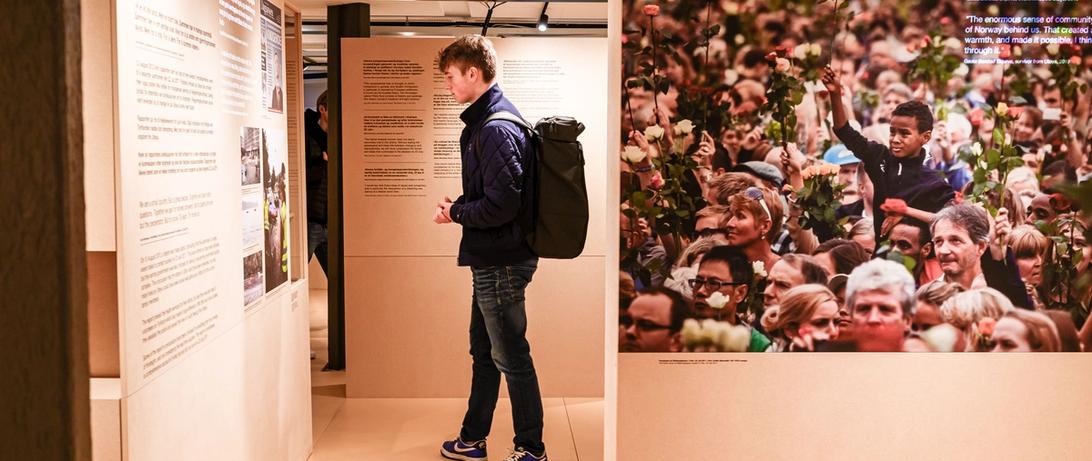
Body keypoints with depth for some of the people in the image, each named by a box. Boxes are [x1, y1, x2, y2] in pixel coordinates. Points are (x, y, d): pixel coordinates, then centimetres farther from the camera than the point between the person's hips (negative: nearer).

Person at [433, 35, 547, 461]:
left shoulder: (496, 130, -21)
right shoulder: (485, 120, 11)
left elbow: (502, 205, -27)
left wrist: (456, 212, -11)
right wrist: (459, 207, 2)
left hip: (502, 262, -11)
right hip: (492, 258, 11)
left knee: (511, 357, 2)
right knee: (484, 351, 19)